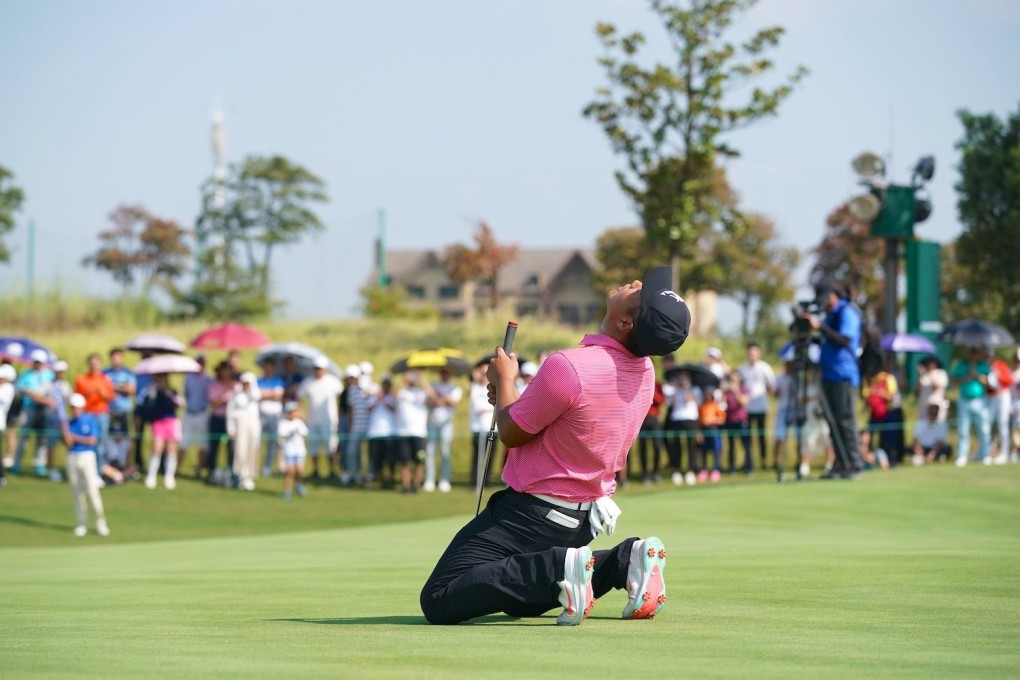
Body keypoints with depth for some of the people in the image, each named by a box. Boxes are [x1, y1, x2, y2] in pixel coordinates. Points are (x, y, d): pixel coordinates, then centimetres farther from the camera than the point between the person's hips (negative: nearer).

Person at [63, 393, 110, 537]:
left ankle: (100, 522, -2)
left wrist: (74, 438, -7)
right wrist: (66, 432, -15)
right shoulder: (69, 423, 9)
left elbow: (92, 440, -8)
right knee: (76, 492, 2)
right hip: (72, 457, 3)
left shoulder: (91, 420, 1)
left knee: (92, 491, -10)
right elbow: (68, 444, 2)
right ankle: (82, 523, 10)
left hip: (87, 456, -3)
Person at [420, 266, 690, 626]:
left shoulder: (568, 366, -27)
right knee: (522, 601, 30)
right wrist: (513, 398, 11)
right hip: (587, 514, 8)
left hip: (533, 512, -8)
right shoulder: (645, 372, -1)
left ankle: (557, 570, -19)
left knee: (439, 602, -10)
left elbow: (511, 433, -12)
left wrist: (504, 381, 5)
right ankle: (624, 560, 9)